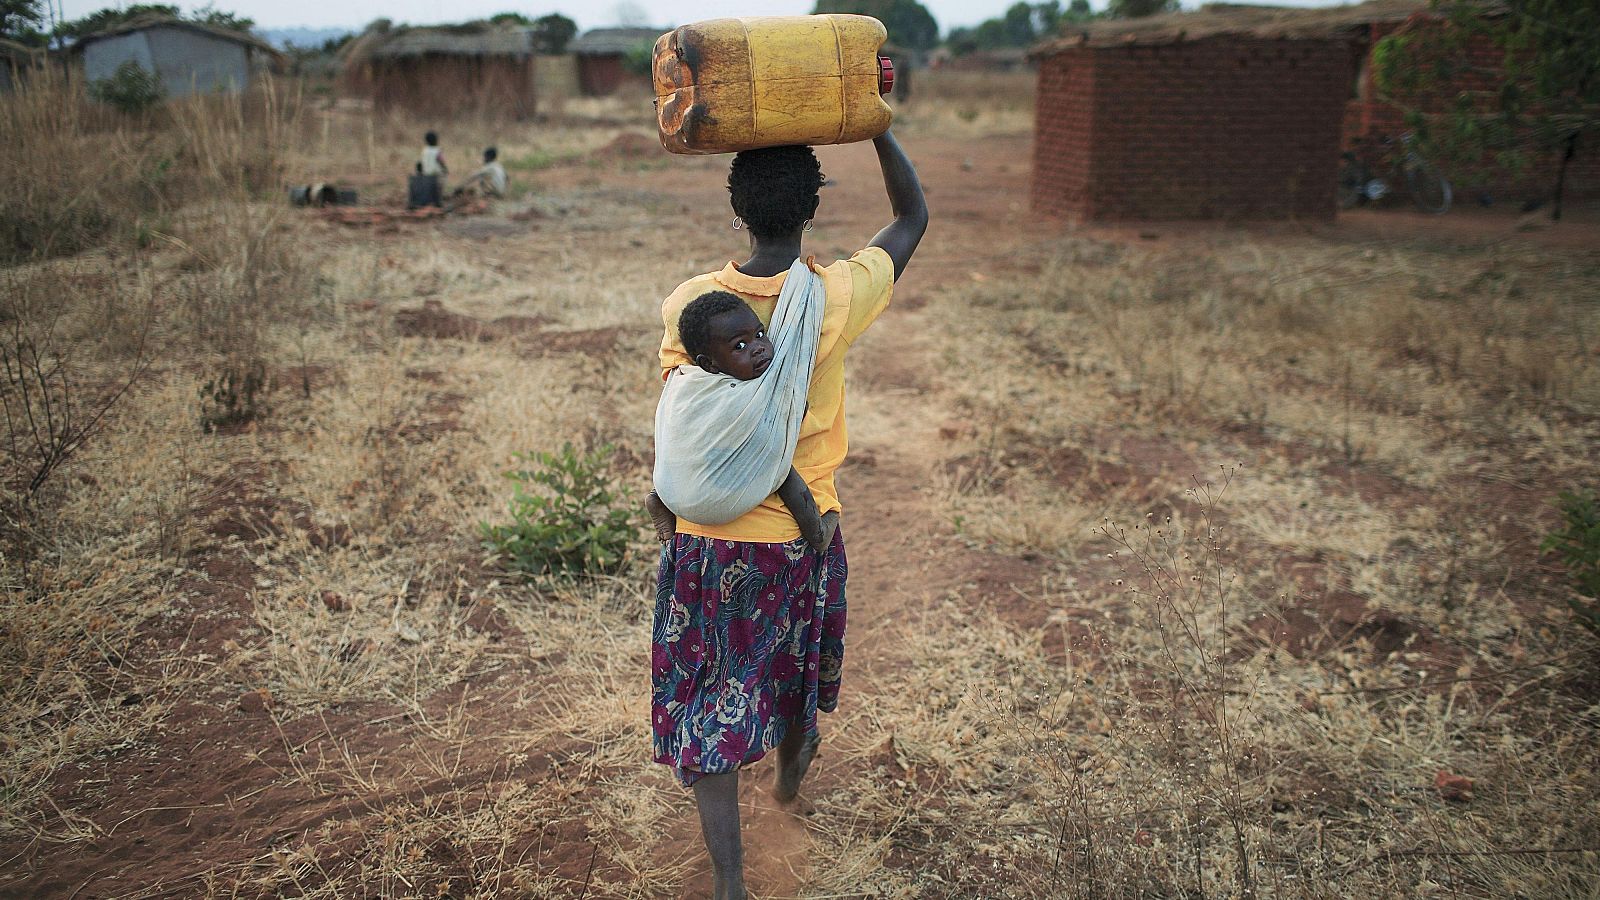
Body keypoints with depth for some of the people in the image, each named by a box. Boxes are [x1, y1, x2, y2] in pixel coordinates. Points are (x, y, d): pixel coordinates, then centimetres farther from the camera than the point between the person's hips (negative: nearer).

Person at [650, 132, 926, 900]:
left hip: (709, 540, -1)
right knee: (793, 662, 28)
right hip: (804, 536, 1)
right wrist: (876, 121, 4)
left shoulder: (687, 304, -13)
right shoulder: (837, 298, -15)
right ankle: (790, 771, 56)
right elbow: (913, 217, 1)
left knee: (707, 700, 11)